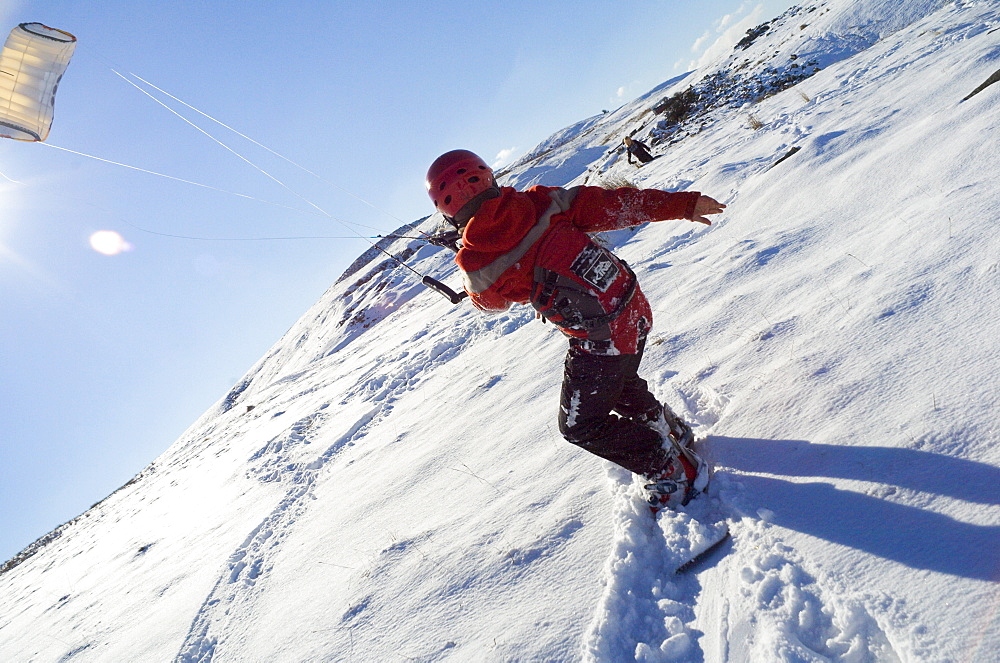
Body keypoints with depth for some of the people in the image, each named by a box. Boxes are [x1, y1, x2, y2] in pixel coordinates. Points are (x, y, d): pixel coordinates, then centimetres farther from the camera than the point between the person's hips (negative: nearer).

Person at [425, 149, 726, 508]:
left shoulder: (479, 268, -15)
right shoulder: (544, 202, -7)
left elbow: (489, 300, 10)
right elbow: (613, 204, -4)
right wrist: (683, 203, 5)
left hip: (601, 342, -6)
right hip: (636, 309, 7)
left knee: (580, 424, 14)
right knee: (618, 381, 34)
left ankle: (674, 471, 19)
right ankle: (670, 428, 50)